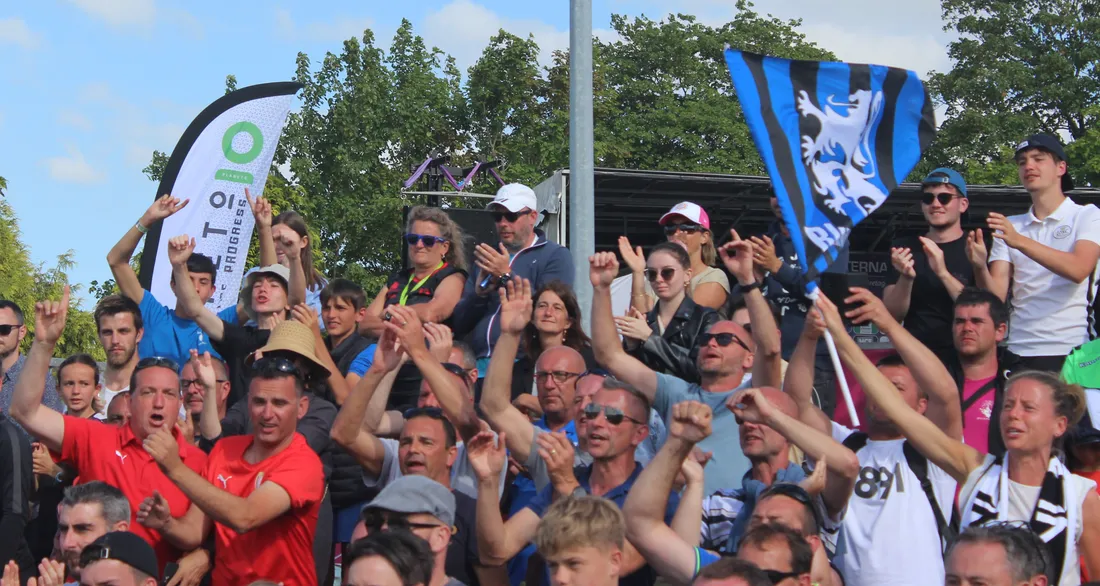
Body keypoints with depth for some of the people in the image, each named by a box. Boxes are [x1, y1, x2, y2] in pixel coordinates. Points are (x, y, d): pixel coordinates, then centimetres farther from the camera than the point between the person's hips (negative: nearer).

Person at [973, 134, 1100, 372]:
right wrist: (980, 267, -16)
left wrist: (1020, 241, -25)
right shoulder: (1008, 226, 14)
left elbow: (1078, 270, -17)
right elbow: (996, 296, 5)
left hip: (1071, 353, -3)